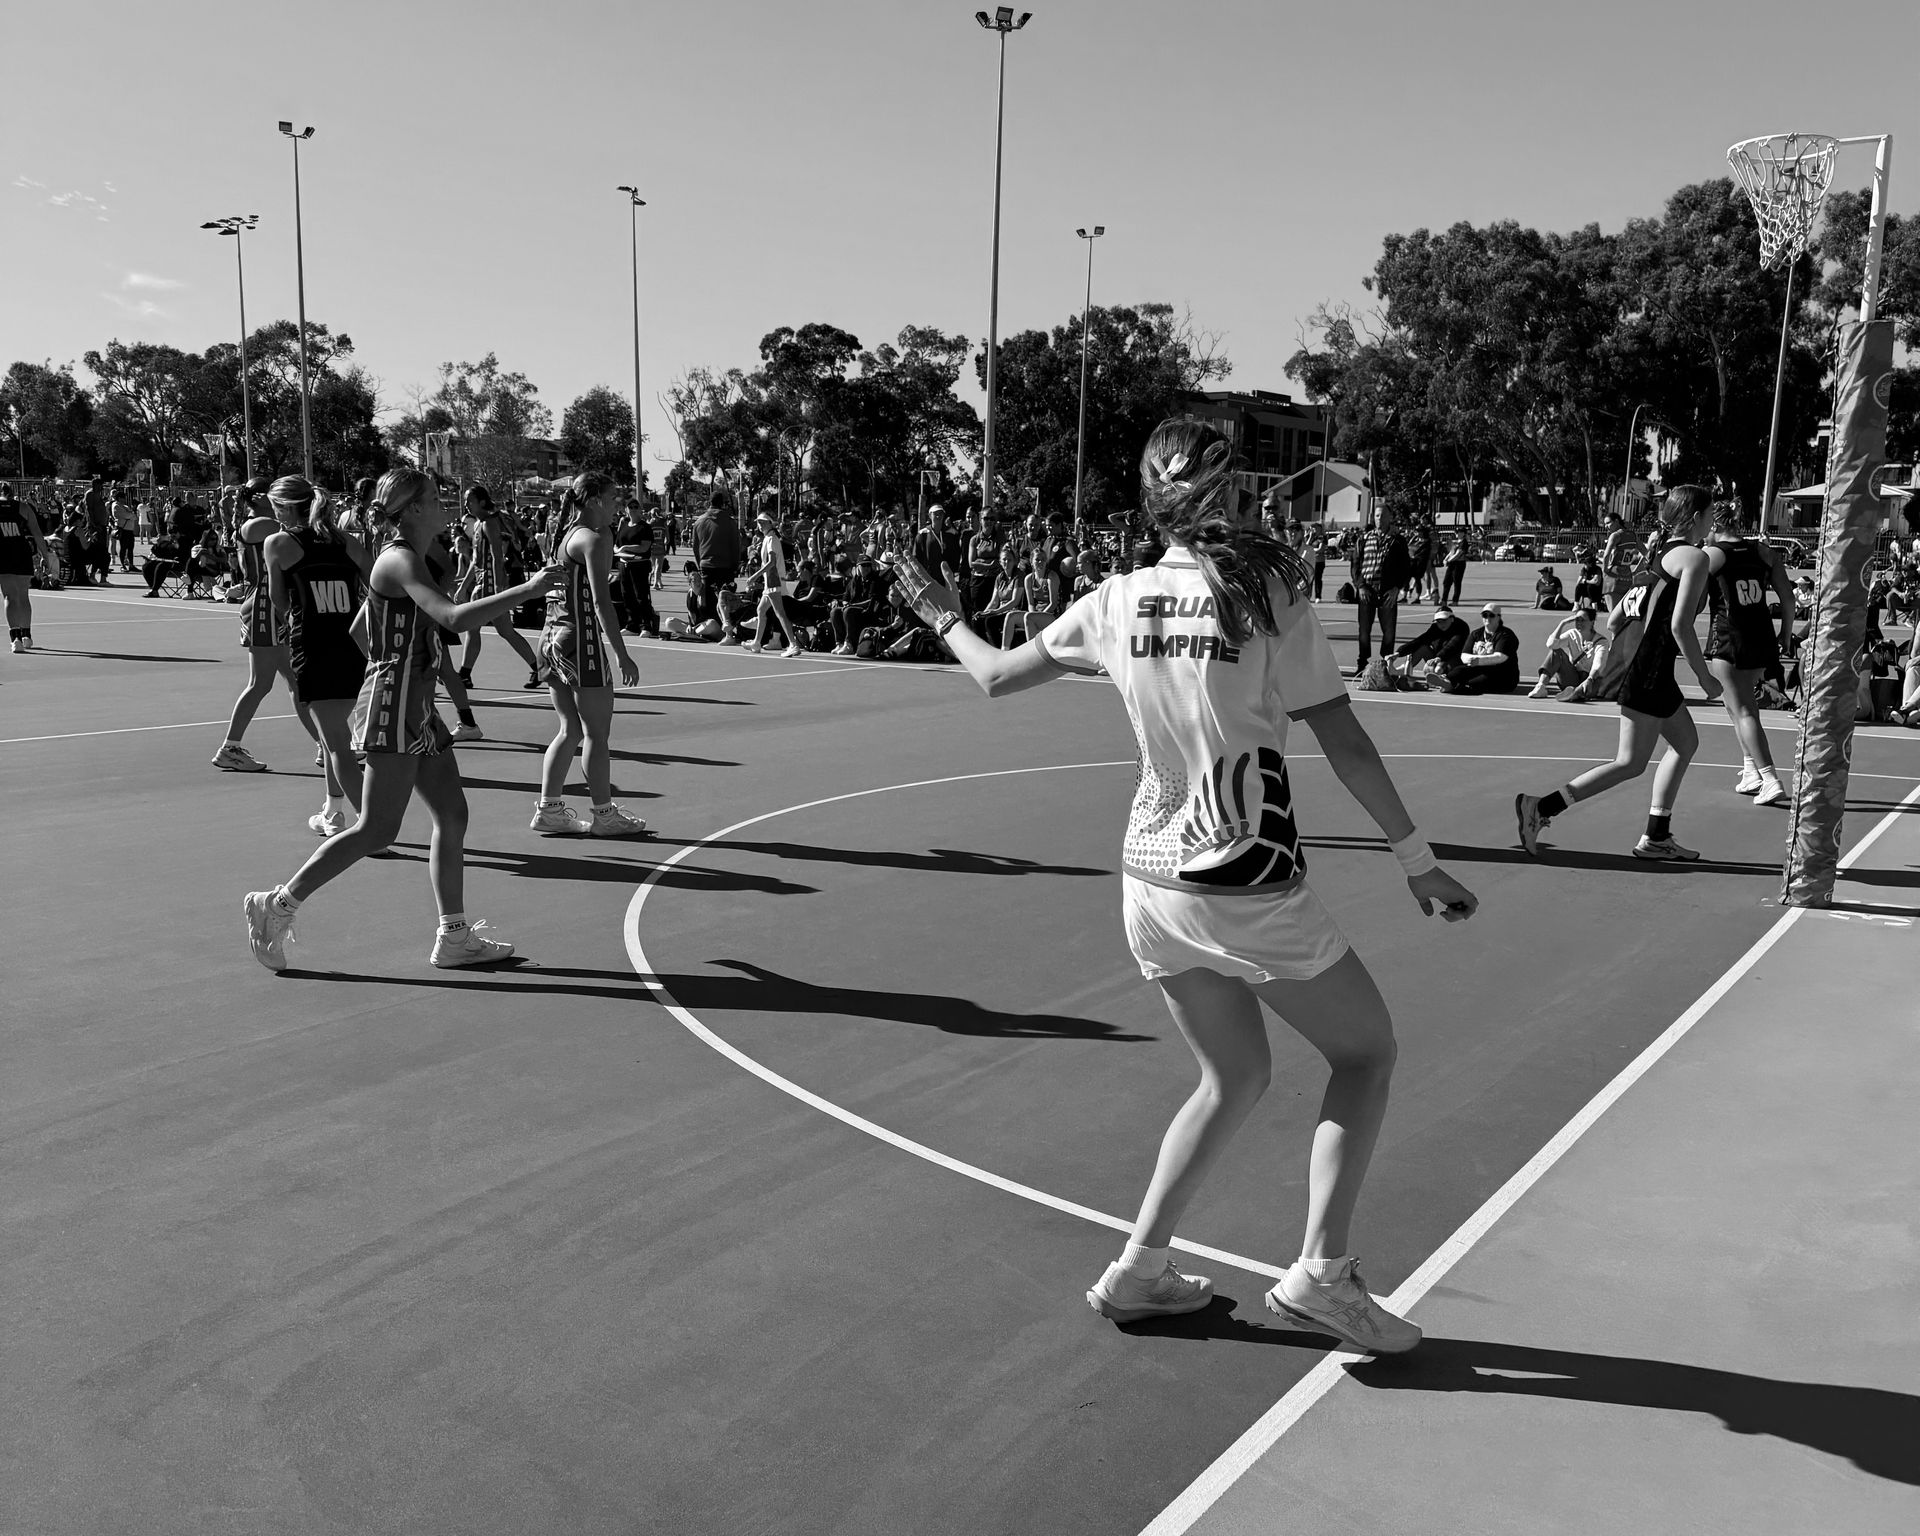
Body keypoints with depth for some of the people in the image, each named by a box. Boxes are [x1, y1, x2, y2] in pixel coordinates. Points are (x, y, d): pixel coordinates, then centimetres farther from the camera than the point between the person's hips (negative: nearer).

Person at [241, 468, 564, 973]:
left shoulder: (403, 559, 16)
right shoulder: (401, 560, -14)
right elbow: (455, 619, -30)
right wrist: (526, 590, -28)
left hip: (417, 707, 10)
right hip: (393, 705, -10)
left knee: (453, 816, 8)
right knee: (376, 832, -7)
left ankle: (453, 937, 12)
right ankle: (277, 905, 3)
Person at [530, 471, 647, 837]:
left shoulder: (564, 535, 13)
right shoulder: (595, 539, -12)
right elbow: (601, 602, -19)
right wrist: (622, 656, -18)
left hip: (553, 638, 9)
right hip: (582, 642, -9)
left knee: (571, 730, 15)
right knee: (597, 734, 2)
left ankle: (549, 809, 17)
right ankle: (604, 815, 9)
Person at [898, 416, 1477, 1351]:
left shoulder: (1118, 601, 0)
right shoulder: (1269, 594, -11)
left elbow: (996, 679, 10)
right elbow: (1347, 746, -11)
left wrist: (946, 621, 29)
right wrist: (1418, 861, -3)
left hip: (1151, 880, 5)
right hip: (1251, 886, -5)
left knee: (1235, 1076, 23)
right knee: (1366, 1052, 15)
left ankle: (1139, 1270, 23)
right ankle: (1321, 1270, 7)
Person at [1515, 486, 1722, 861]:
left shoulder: (1660, 553, 16)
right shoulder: (1694, 557, -10)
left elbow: (1615, 620, 17)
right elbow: (1680, 624, -20)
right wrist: (1704, 676, -12)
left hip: (1640, 665, 10)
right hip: (1651, 672, -10)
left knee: (1686, 743, 19)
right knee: (1631, 763, -6)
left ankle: (1656, 837, 21)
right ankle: (1540, 808, -9)